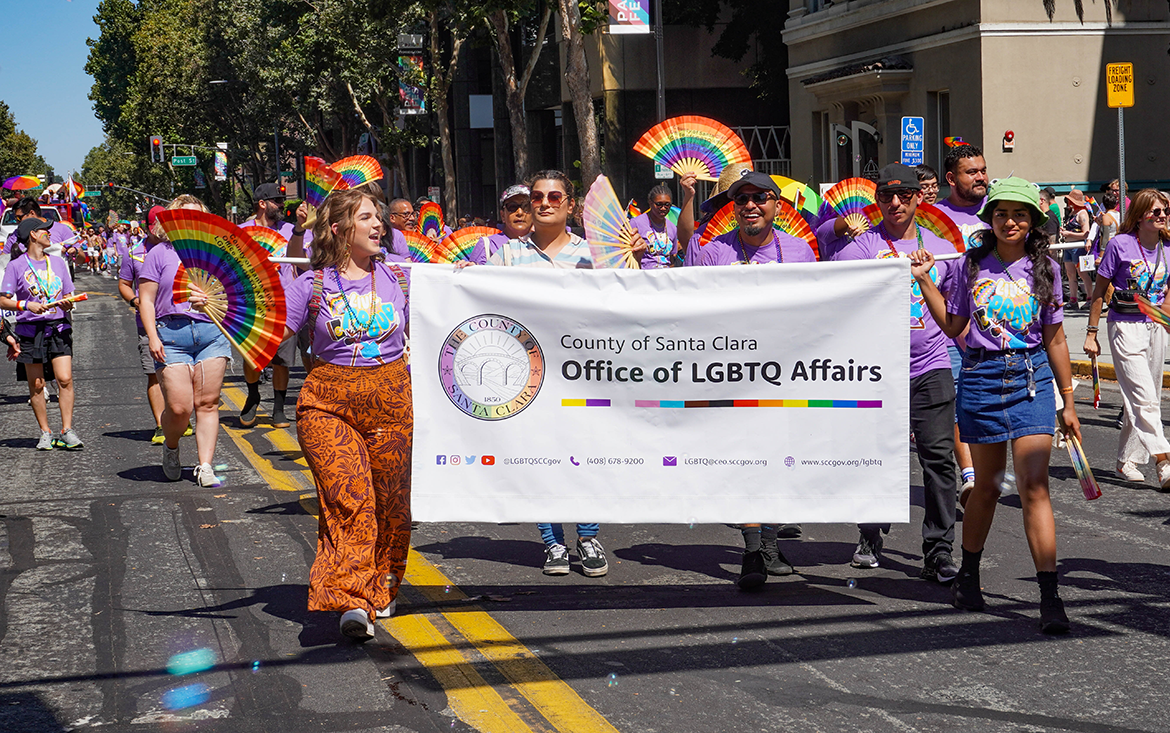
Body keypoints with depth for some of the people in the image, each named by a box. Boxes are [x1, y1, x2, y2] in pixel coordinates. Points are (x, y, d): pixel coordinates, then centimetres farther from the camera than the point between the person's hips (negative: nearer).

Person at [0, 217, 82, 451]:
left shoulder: (58, 262, 14)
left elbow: (68, 295, 19)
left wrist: (68, 304, -4)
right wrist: (27, 305, -17)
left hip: (58, 327, 2)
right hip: (31, 329, -2)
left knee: (65, 379, -10)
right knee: (36, 384, 2)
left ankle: (67, 431, -8)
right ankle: (45, 433, 11)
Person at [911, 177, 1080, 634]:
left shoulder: (1045, 270, 4)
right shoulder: (971, 265, 4)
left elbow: (1055, 340, 9)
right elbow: (953, 326, 11)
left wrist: (1067, 401, 9)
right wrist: (925, 281, 4)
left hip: (1031, 378, -1)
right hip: (981, 377, 1)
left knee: (1034, 486, -10)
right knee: (988, 486, 10)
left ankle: (1050, 598, -12)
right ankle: (968, 576, 32)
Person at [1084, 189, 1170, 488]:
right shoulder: (1120, 245, -10)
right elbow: (1099, 291, -3)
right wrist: (1091, 334, -3)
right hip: (1125, 326, -6)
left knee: (1146, 400, 9)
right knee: (1144, 399, -13)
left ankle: (1127, 461, 21)